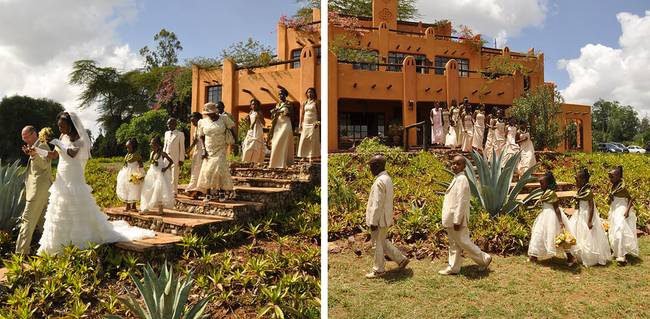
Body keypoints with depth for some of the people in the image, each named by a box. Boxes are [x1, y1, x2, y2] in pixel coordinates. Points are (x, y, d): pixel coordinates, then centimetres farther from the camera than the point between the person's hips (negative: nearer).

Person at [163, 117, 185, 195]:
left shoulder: (180, 134, -2)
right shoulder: (166, 133, 15)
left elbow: (182, 148, -3)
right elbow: (165, 146, 20)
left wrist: (181, 160, -7)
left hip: (175, 159, -5)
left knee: (174, 176, -2)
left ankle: (174, 192, 5)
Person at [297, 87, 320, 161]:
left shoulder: (315, 102, 1)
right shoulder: (305, 103, 12)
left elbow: (318, 113, -4)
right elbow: (303, 114, 13)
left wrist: (317, 122, -16)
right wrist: (301, 124, 6)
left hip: (313, 123, -4)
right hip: (305, 123, 4)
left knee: (312, 140, -4)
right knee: (304, 140, 1)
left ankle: (311, 156, -1)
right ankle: (304, 156, 6)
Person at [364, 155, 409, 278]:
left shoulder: (380, 181, -23)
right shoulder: (387, 178, 8)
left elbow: (377, 204, -24)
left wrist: (373, 222, -19)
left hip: (379, 219, -9)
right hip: (385, 218, 9)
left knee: (378, 244, 5)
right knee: (382, 241, 22)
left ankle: (378, 270, 19)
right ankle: (401, 259, 26)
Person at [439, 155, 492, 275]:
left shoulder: (461, 179, -18)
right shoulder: (456, 179, 12)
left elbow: (461, 202, -22)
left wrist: (457, 221, -22)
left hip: (457, 218, -9)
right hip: (451, 219, 9)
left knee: (463, 242, 2)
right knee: (454, 244, 14)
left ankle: (484, 259, 18)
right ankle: (453, 268, 22)